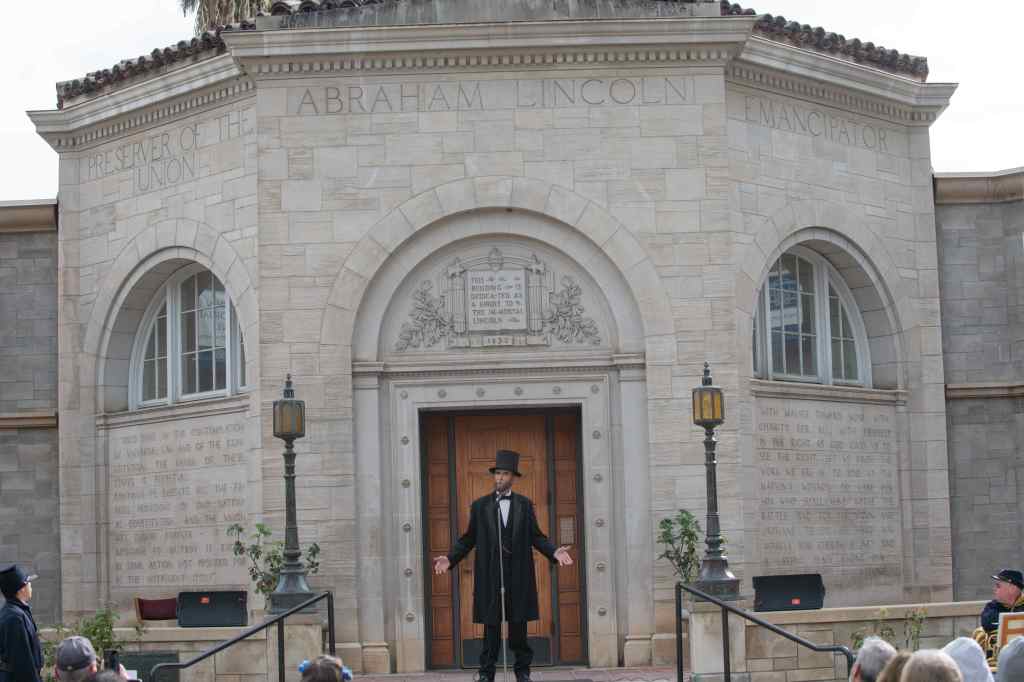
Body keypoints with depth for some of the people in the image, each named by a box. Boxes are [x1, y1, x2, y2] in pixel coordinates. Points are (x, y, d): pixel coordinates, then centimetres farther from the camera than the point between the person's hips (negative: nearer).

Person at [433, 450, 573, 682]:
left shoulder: (525, 504, 7)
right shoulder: (480, 505, 6)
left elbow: (536, 536, 5)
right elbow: (468, 539, 6)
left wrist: (554, 552, -11)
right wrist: (450, 558, -5)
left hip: (518, 575, 1)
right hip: (490, 575, 0)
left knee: (519, 625, 4)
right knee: (491, 626, 1)